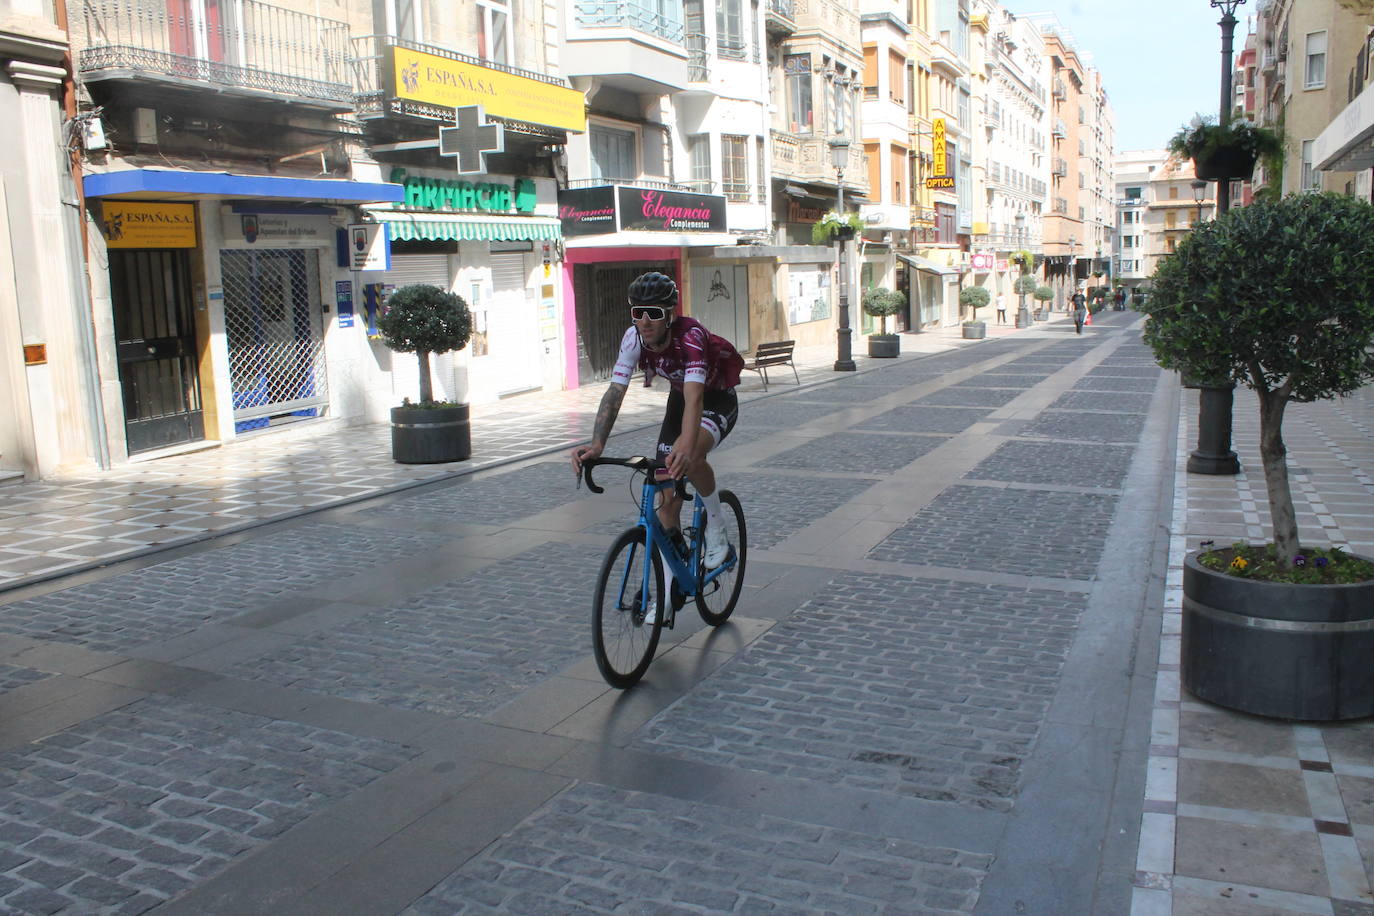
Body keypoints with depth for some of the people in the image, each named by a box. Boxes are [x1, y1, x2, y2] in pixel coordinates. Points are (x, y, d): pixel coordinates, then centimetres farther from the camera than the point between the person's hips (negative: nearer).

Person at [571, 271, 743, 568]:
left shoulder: (690, 335, -35)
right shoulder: (634, 338, -21)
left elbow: (695, 397, -48)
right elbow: (615, 392, -28)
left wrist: (686, 449, -65)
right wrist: (596, 445, -44)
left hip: (718, 400, -5)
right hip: (679, 400, 6)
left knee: (689, 456, -37)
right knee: (667, 496, 0)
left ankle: (717, 535, -11)